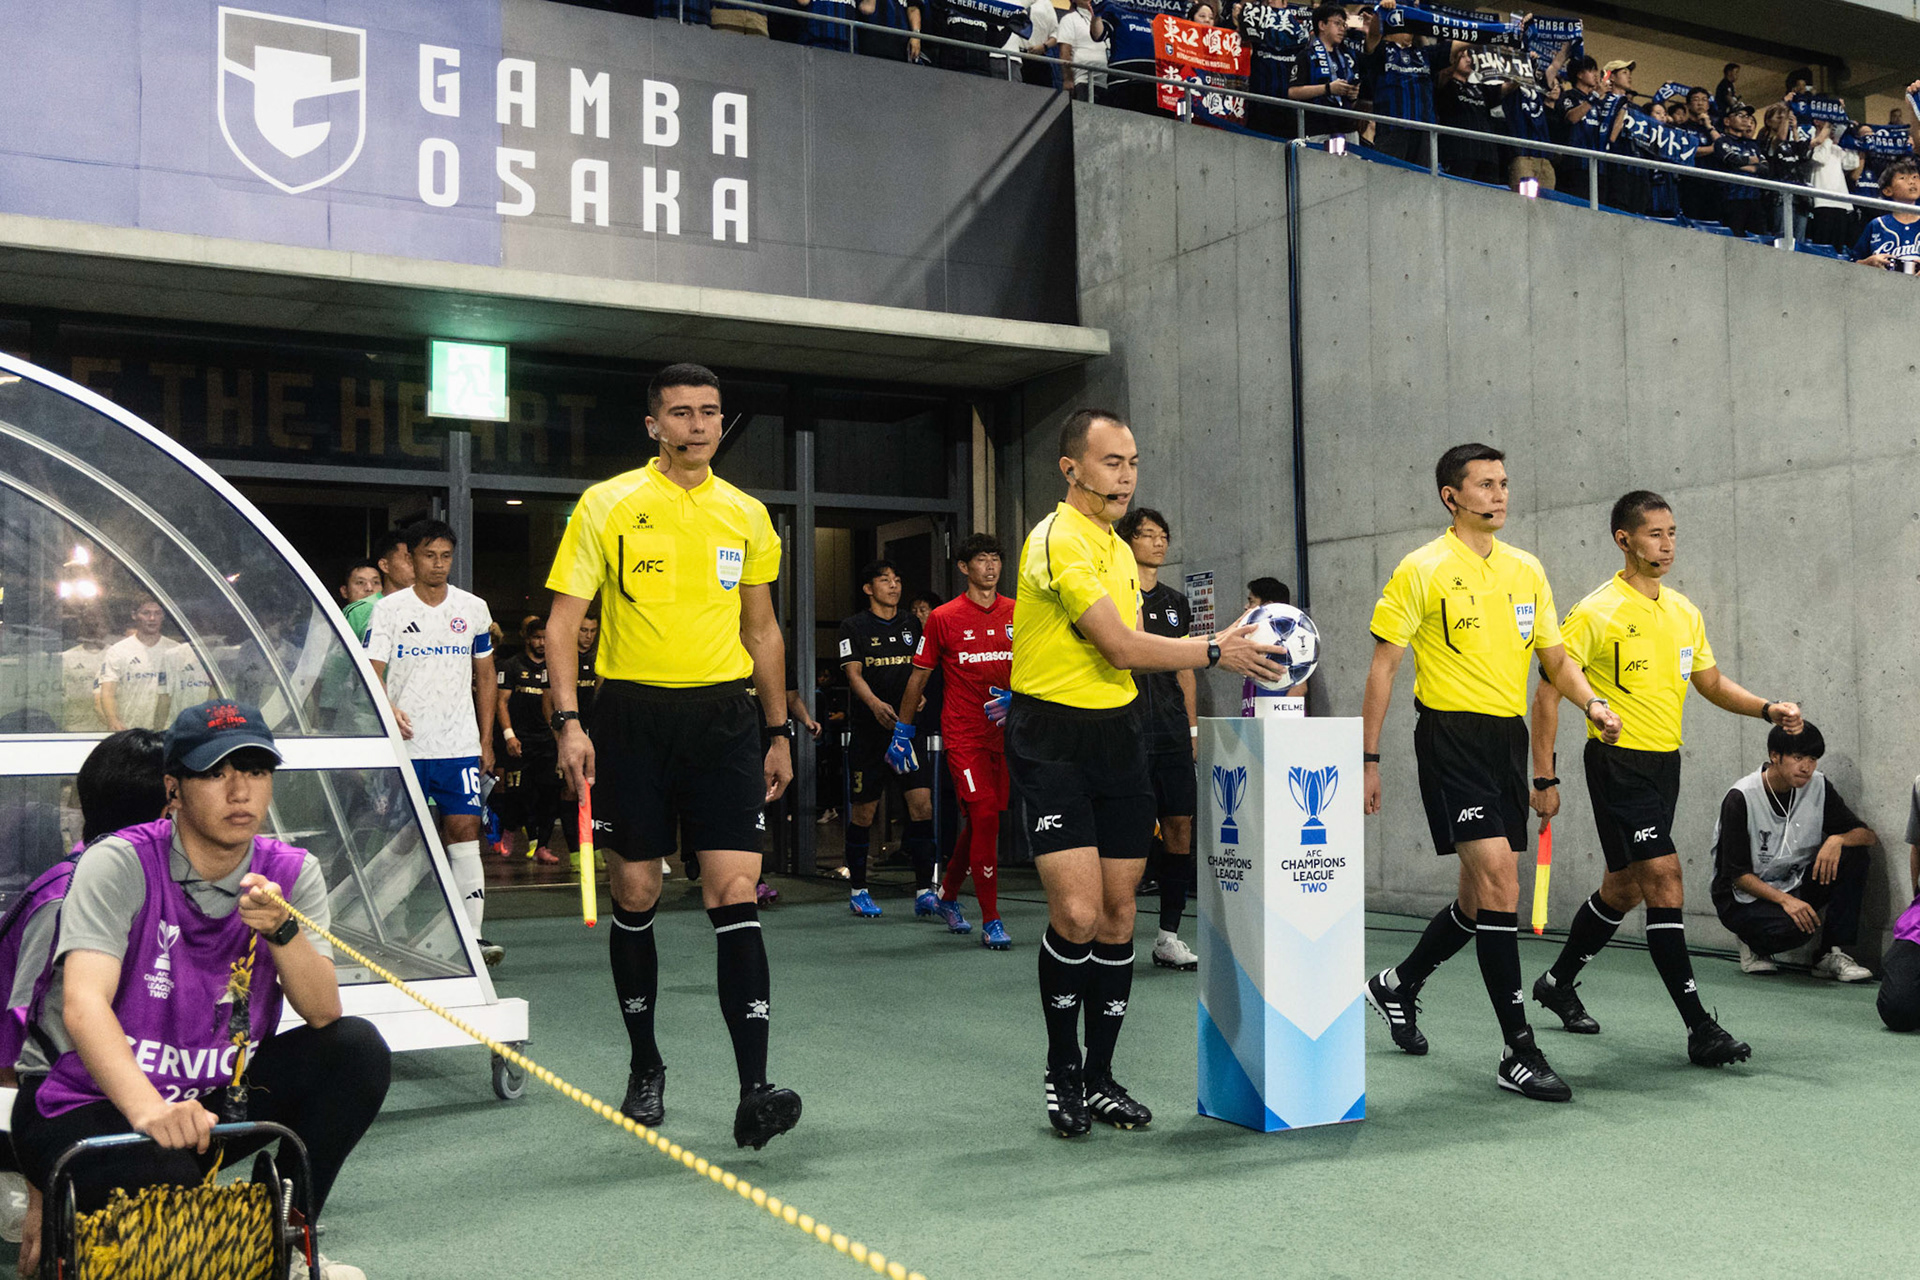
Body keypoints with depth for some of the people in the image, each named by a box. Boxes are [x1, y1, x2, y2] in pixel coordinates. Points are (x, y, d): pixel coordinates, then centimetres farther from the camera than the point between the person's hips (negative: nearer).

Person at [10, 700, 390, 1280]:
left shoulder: (292, 872, -3)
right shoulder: (120, 864, -16)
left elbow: (324, 1015, -14)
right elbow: (83, 1004, -32)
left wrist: (281, 930, -34)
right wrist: (149, 1110, -49)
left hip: (213, 1097, 5)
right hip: (83, 1103, -4)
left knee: (358, 1048, -16)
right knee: (172, 1183, -35)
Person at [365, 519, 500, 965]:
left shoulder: (473, 609, 8)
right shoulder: (389, 609, 1)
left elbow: (485, 676, 15)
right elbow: (373, 672, -4)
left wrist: (486, 739, 10)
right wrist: (389, 711, -25)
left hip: (460, 744, 1)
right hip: (404, 745, -1)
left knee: (464, 832, -6)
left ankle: (472, 935, -7)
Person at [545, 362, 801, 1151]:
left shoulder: (746, 515, 10)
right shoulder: (607, 505, 0)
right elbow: (563, 621, -2)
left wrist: (778, 732, 16)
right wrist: (568, 721, -14)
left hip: (723, 715, 2)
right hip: (632, 712, -1)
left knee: (735, 895, -8)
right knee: (634, 896, 7)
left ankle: (754, 1093, -9)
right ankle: (645, 1067, 26)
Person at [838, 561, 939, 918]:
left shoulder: (911, 625, 14)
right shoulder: (854, 626, 1)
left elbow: (918, 670, 16)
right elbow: (853, 673, -8)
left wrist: (917, 696, -5)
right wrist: (875, 704, -26)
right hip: (868, 729, -3)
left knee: (922, 804, -7)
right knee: (863, 811, 3)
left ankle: (924, 893, -4)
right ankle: (857, 891, 17)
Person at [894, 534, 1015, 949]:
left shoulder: (1016, 614, 6)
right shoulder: (943, 618, -2)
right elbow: (919, 676, 5)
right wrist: (902, 731, 6)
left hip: (1004, 732, 4)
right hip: (963, 734, -4)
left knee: (982, 821, 11)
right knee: (984, 815, -14)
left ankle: (948, 895, 34)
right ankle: (991, 920, -6)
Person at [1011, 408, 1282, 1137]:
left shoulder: (1118, 549, 17)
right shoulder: (1059, 541, -14)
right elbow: (1123, 648, -19)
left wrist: (1218, 646, 6)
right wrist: (1214, 652, -10)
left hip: (1116, 735, 9)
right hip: (1053, 738, -8)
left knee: (1118, 913, 7)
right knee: (1077, 913, -14)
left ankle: (1099, 1077, 19)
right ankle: (1061, 1072, 7)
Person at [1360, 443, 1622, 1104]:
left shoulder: (1527, 569, 12)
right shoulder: (1421, 569, -5)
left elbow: (1555, 657, 14)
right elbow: (1383, 666, -4)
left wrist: (1591, 703, -7)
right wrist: (1369, 759, -6)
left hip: (1508, 738, 7)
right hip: (1451, 735, -7)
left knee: (1481, 899, 12)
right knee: (1500, 881, -16)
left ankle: (1397, 985, 37)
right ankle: (1518, 1053, -9)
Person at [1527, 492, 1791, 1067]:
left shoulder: (1684, 611, 9)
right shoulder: (1596, 613, -12)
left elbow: (1712, 683, 19)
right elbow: (1547, 692, -11)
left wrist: (1768, 709, 0)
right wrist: (1543, 778, -14)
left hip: (1664, 762, 7)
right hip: (1618, 763, -7)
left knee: (1624, 888, 15)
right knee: (1665, 881, -13)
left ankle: (1558, 983, 35)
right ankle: (1699, 1029, -10)